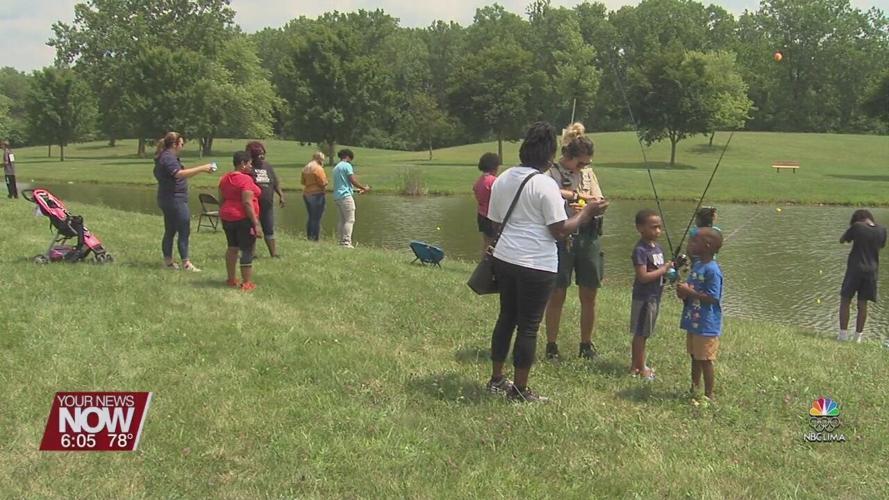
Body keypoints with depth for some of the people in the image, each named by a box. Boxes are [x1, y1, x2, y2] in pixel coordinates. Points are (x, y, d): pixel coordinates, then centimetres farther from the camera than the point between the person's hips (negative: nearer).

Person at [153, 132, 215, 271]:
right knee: (184, 231, -7)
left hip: (168, 199, 11)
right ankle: (186, 262, -6)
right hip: (175, 199, -11)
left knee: (170, 231, 15)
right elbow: (179, 174, -32)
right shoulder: (169, 158, -17)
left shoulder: (165, 157, 16)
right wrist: (201, 168, -33)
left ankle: (168, 261, 20)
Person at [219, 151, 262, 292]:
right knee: (247, 251, -2)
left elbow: (221, 200, 13)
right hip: (244, 219, -8)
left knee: (232, 248, 17)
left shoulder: (224, 178, 8)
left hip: (228, 218, 8)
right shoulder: (245, 179, -16)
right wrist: (256, 223, -19)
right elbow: (247, 203, -21)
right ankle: (247, 284, -1)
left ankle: (231, 279, 23)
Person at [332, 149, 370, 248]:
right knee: (350, 220, -9)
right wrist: (364, 188, 1)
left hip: (336, 196, 9)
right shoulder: (347, 165, -7)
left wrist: (356, 189, 27)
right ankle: (346, 242, -15)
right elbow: (353, 181, -12)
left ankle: (341, 241, 9)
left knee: (342, 219, 11)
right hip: (345, 196, -9)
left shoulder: (336, 168, 20)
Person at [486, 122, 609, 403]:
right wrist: (586, 213, -2)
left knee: (506, 317, 19)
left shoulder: (502, 180, 7)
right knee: (528, 326, 3)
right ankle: (519, 390, 12)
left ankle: (496, 379, 29)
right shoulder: (546, 185, -14)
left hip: (504, 259, 7)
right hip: (536, 264, -7)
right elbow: (560, 231, -13)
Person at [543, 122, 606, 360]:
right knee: (557, 294, 3)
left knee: (589, 295, 8)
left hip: (588, 238, 5)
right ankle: (552, 345, 14)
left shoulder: (588, 173, 9)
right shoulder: (552, 173, -7)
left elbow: (600, 202, 10)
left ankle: (586, 345, 22)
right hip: (562, 238, -5)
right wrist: (578, 195, -18)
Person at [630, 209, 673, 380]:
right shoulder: (640, 250, -19)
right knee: (640, 333, 2)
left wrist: (670, 270, -2)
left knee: (643, 333, 16)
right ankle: (640, 368, 10)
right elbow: (643, 277, -25)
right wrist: (664, 269, -20)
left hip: (655, 296, 9)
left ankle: (636, 364, 25)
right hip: (644, 297, -9)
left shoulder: (658, 248, 8)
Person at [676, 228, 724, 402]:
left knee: (705, 360, 1)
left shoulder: (712, 270, -20)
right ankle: (694, 391, 31)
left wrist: (689, 292, -22)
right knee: (695, 357, 19)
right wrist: (684, 292, -2)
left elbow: (713, 298, -24)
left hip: (706, 325, -9)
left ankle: (708, 395, 12)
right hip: (693, 321, 9)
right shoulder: (696, 265, 8)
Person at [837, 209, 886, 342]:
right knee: (862, 304, 9)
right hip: (871, 271, 3)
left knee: (845, 301, 6)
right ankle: (858, 336, 9)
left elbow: (842, 240, 0)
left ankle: (843, 334, 2)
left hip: (855, 269, -3)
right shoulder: (882, 230, -1)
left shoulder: (857, 227, -11)